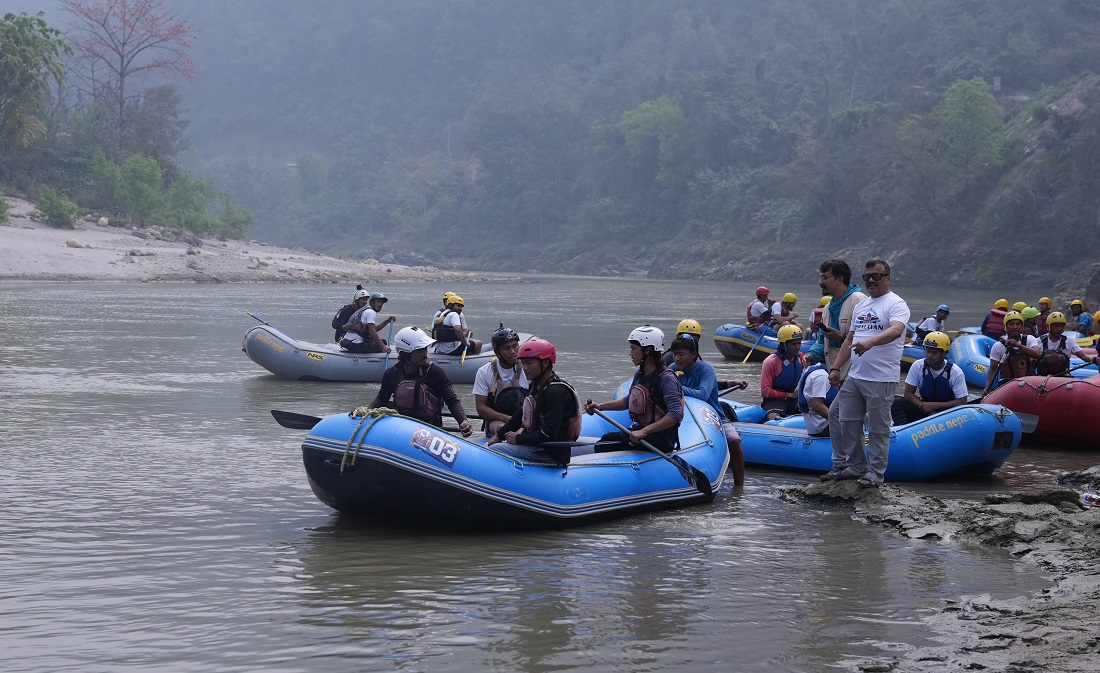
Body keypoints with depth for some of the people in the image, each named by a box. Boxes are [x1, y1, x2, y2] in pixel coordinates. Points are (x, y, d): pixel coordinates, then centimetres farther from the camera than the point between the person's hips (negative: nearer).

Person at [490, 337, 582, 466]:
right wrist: (499, 435, 12)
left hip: (552, 454, -11)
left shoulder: (556, 392, -22)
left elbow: (549, 435, -26)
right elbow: (521, 413, 20)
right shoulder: (536, 386, 11)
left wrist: (519, 438, -15)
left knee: (495, 450, -18)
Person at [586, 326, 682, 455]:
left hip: (661, 441, -9)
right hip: (641, 431, 9)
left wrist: (644, 431, -33)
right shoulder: (639, 374, 9)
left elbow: (676, 414, -27)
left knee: (607, 442, -19)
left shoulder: (665, 378, -18)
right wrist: (600, 407, 18)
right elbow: (629, 401, 27)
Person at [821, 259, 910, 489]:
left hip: (881, 379, -8)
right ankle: (855, 466, 23)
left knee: (878, 429, -2)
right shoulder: (860, 306, 19)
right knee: (847, 421, 11)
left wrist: (870, 342, -42)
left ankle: (875, 472, 7)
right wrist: (836, 368, 16)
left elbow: (896, 330, -26)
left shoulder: (896, 304, -7)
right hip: (854, 376, 8)